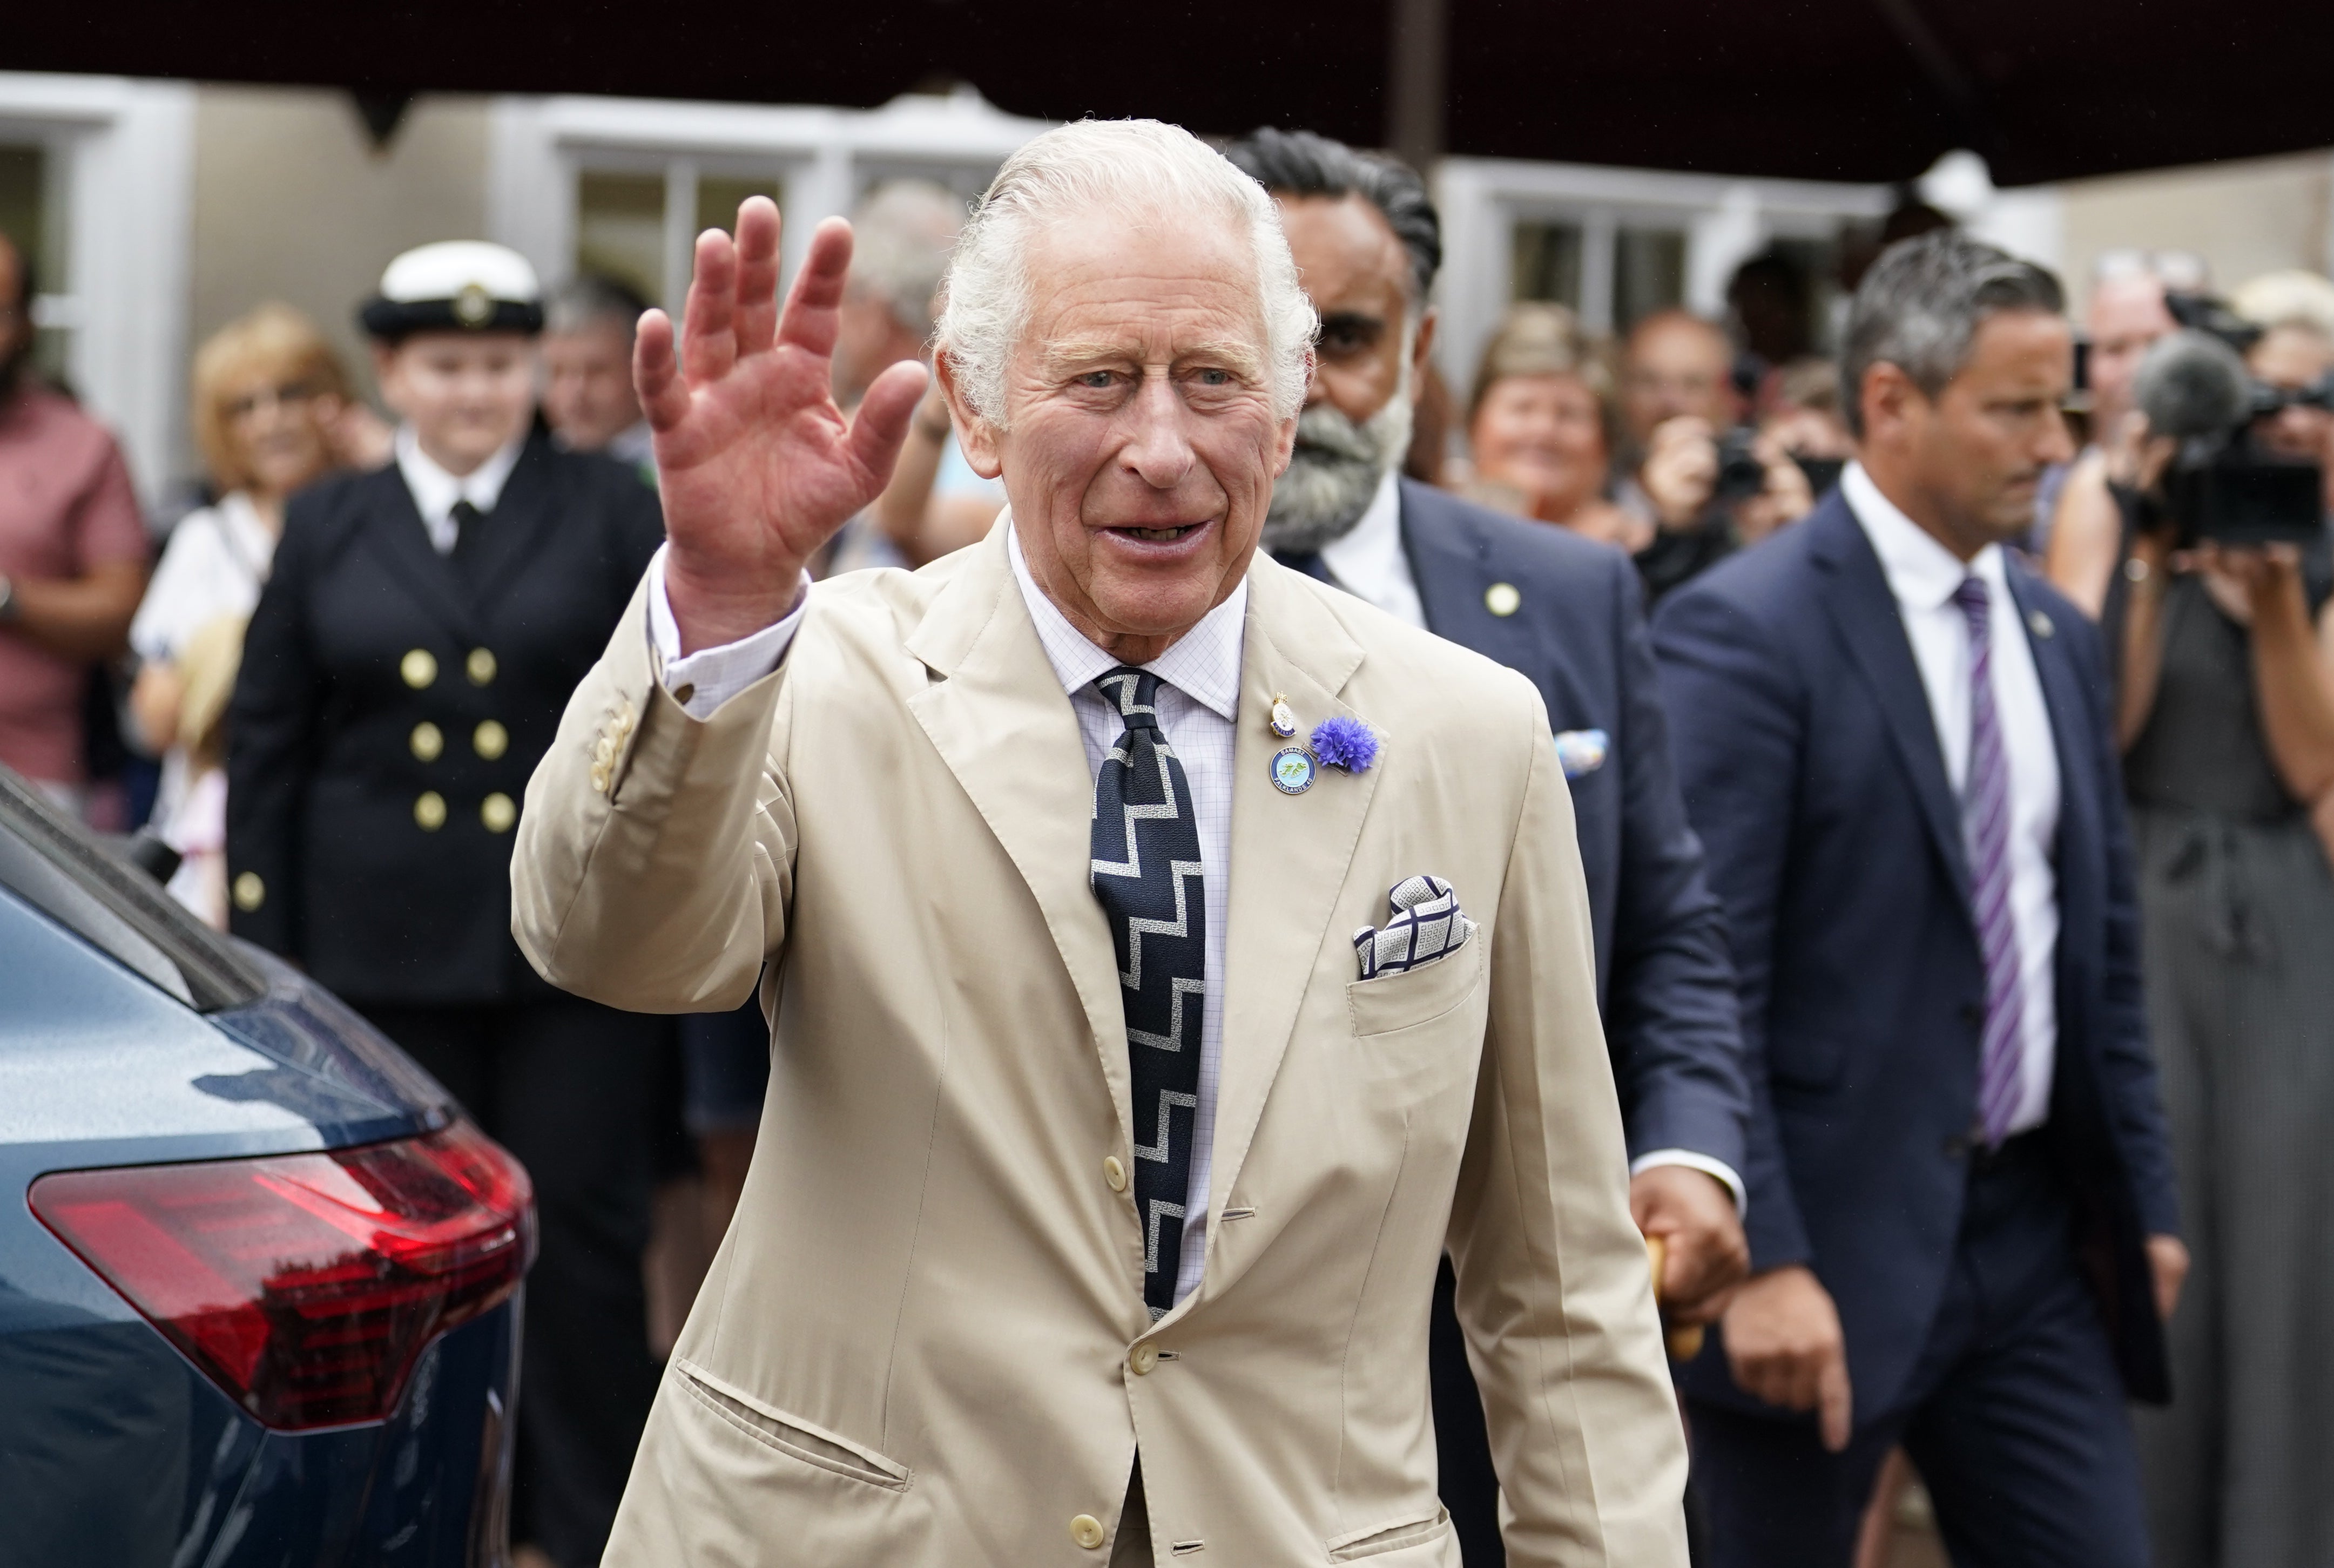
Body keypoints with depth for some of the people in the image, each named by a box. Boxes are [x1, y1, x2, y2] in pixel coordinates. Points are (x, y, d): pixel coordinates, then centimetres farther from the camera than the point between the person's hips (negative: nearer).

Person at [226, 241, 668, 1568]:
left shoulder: (611, 511, 4)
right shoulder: (329, 528, 9)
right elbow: (267, 743, 9)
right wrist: (262, 943, 4)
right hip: (388, 947, 2)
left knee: (581, 1232, 1)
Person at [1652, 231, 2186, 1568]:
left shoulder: (2059, 637, 12)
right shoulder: (1746, 631, -12)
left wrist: (2145, 1196, 14)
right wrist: (1761, 1258, -22)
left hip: (2038, 1230, 7)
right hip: (1835, 1235, -6)